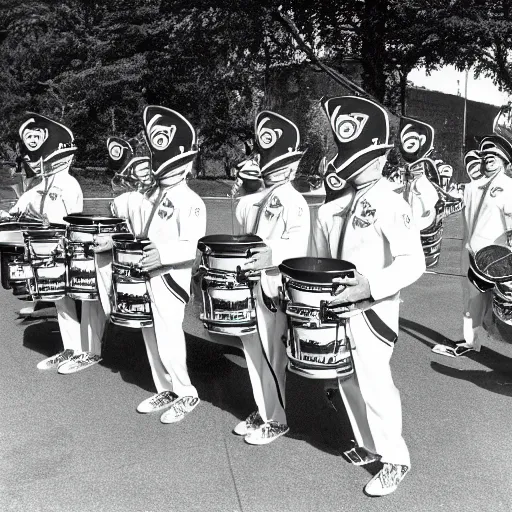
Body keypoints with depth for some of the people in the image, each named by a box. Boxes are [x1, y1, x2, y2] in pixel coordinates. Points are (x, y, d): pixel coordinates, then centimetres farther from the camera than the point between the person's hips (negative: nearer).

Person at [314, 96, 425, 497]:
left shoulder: (392, 205, -11)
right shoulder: (333, 208, 8)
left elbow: (413, 263, -17)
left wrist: (371, 286, -26)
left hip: (371, 312, -7)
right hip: (336, 310, 7)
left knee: (374, 384, -2)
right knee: (347, 383, 15)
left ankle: (395, 459, 19)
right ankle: (370, 446, 35)